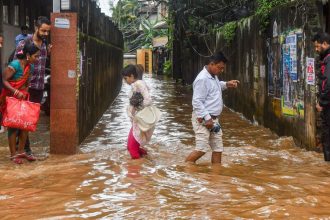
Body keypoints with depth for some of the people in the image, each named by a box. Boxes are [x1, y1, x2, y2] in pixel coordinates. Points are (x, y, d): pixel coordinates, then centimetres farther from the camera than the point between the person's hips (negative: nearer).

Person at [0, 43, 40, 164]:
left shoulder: (30, 67, 3)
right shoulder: (14, 65, -21)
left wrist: (25, 93, 3)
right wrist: (15, 91, -29)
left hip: (22, 98, 7)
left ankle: (21, 151, 20)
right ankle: (13, 154, 5)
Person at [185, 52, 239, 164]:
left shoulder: (214, 76, 10)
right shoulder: (202, 79, -19)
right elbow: (197, 102, -22)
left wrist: (226, 84, 17)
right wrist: (207, 118, -23)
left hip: (213, 119, 10)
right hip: (203, 119, -10)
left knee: (218, 149, 11)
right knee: (202, 149, -13)